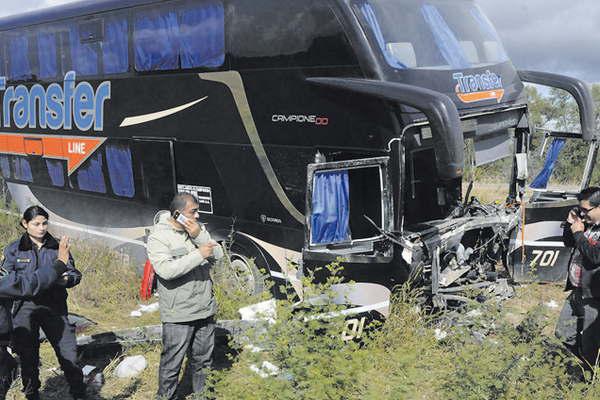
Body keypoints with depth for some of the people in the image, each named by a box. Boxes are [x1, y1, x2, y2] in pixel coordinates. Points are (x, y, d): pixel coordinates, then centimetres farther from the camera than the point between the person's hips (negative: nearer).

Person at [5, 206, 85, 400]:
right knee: (28, 356, 8)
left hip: (54, 307, 0)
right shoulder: (13, 250, 3)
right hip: (25, 308, 0)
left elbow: (74, 273, 7)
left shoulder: (57, 247, 6)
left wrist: (66, 278, -16)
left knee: (68, 351, -3)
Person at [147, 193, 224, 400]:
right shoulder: (158, 237, -11)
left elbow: (218, 254, 1)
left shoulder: (198, 228, 7)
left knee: (203, 361, 18)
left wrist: (199, 236, -14)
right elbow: (166, 270, -24)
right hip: (178, 315, -6)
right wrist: (199, 254, -22)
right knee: (171, 364, 2)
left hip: (205, 310, 6)